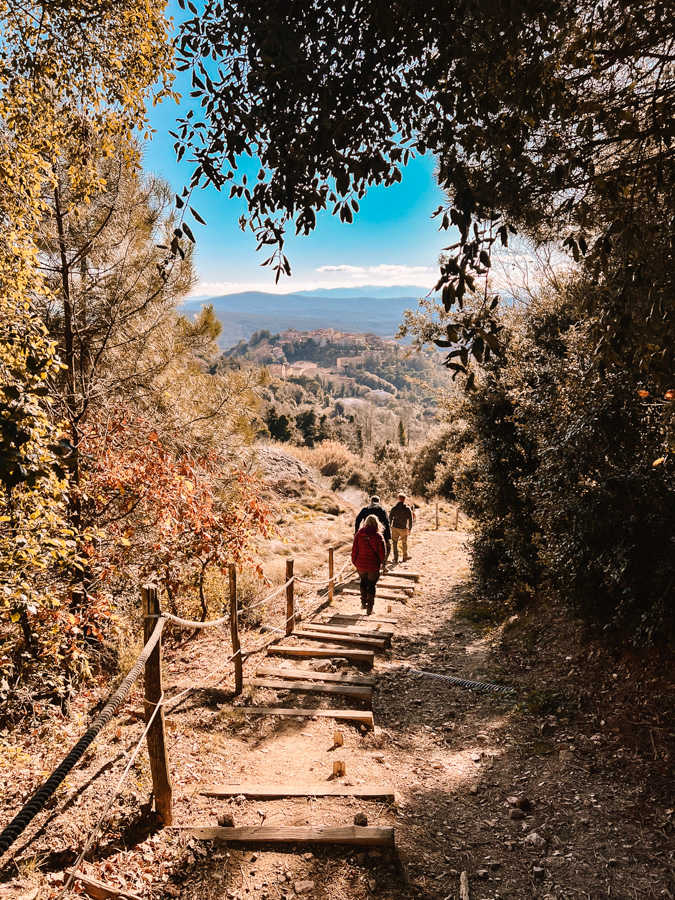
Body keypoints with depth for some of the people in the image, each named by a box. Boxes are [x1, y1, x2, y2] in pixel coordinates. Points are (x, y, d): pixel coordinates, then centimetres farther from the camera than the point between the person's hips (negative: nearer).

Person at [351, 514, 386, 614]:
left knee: (363, 582, 25)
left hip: (361, 564, 2)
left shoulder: (359, 534, -7)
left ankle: (364, 602, 28)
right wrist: (381, 562, 10)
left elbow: (354, 550, -3)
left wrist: (354, 561, 10)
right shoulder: (378, 536, -12)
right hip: (373, 566, -2)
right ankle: (370, 607, 11)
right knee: (371, 584, 11)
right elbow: (382, 552, -9)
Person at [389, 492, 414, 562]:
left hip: (395, 528, 0)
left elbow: (390, 518, 1)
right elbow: (410, 519, -4)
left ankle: (396, 558, 2)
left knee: (395, 543, 8)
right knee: (404, 543, 16)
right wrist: (410, 529, 5)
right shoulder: (407, 508, -6)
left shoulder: (394, 508, -4)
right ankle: (405, 557, 29)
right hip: (403, 528, 0)